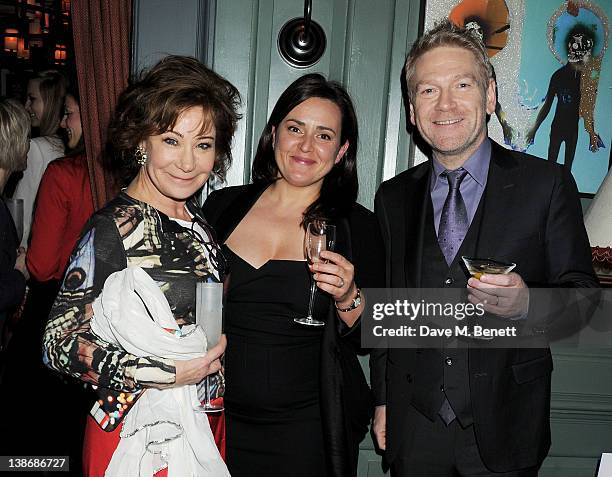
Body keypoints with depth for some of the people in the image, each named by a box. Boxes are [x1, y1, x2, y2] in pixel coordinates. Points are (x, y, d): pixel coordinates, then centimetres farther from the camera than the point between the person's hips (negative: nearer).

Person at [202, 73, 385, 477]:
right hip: (221, 417, 2)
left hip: (309, 429, -2)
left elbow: (373, 339, -2)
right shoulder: (223, 206, -1)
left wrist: (349, 298, -20)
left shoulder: (357, 226, -7)